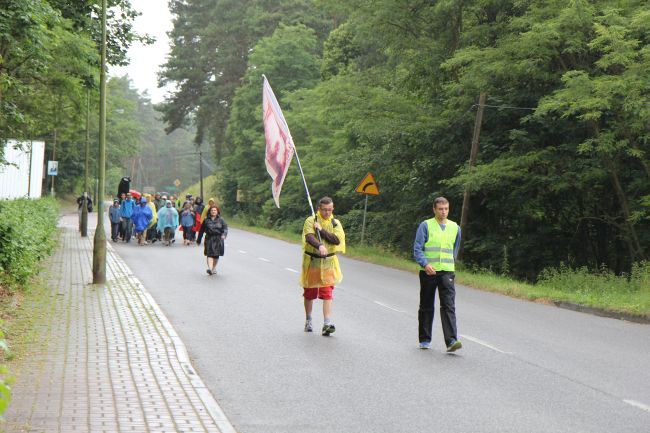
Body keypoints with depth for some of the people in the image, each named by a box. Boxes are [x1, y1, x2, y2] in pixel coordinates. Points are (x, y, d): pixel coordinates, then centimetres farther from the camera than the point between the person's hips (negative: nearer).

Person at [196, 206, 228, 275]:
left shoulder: (220, 220, 7)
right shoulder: (206, 220, 7)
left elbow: (225, 228, -2)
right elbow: (201, 230, 12)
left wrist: (224, 234, -23)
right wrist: (198, 240, 15)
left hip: (218, 239, 1)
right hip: (209, 239, -1)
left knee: (216, 255, 8)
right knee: (209, 254, -14)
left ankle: (214, 268, 26)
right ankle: (210, 268, -26)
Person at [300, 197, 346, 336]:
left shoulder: (335, 223, 3)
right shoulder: (310, 221, -5)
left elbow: (337, 240, -13)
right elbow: (309, 237, -23)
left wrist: (321, 230, -16)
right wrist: (320, 246, -42)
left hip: (328, 263, 1)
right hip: (311, 261, -1)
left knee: (327, 293, -10)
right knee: (309, 293, 12)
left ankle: (327, 323, -16)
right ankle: (308, 321, 30)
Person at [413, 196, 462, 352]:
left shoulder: (455, 228, 10)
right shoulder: (426, 225, -1)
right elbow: (417, 248, -7)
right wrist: (425, 264, -20)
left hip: (447, 271, 1)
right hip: (428, 272, -1)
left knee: (449, 306, -11)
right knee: (426, 307, 9)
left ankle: (451, 341, -18)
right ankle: (424, 340, 21)